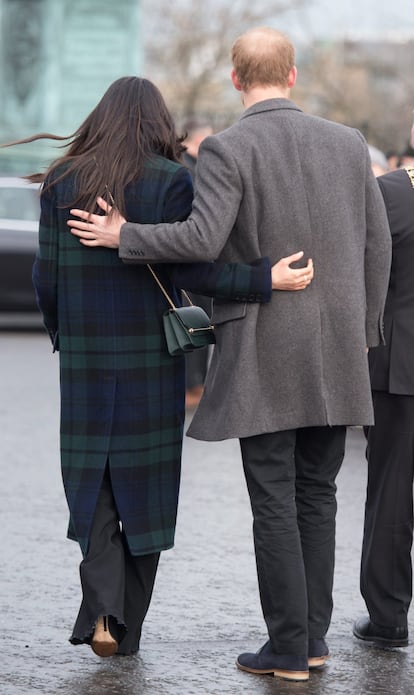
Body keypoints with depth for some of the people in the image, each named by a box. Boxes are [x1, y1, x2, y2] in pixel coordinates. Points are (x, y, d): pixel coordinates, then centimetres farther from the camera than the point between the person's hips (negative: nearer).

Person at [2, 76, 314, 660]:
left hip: (86, 352, 1)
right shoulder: (171, 181, -7)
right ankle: (128, 628, 14)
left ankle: (102, 607, -10)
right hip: (152, 352, -1)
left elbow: (47, 276, 1)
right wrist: (265, 279, -20)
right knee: (144, 479, 9)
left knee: (92, 475, 11)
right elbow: (185, 268, -17)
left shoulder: (62, 180, 1)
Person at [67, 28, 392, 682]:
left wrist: (122, 237, -7)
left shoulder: (226, 149, -10)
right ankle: (313, 634, 13)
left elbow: (202, 240, -22)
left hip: (264, 351, -4)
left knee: (274, 501, 0)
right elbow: (376, 244, 7)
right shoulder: (347, 142, 5)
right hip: (336, 352, 5)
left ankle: (289, 647, 2)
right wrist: (363, 333, 17)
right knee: (315, 494, 12)